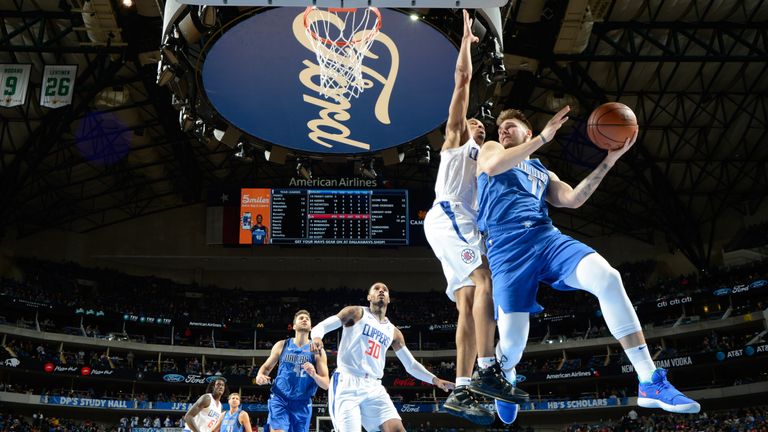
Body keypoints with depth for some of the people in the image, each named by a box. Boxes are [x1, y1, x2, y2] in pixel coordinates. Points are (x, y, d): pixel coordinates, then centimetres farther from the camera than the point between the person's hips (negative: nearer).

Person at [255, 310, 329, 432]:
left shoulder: (317, 351, 0)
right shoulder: (281, 345, 4)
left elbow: (326, 385, -2)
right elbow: (266, 367, 15)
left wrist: (314, 375, -23)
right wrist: (260, 376, -9)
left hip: (302, 404, 1)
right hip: (280, 399, -1)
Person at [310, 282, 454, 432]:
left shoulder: (393, 332, 20)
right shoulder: (356, 313, 6)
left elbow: (411, 365, 23)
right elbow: (321, 326, 0)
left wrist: (434, 380, 9)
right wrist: (317, 338, -24)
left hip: (374, 387, 5)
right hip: (347, 383, -5)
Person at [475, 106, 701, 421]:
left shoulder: (542, 172, 33)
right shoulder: (489, 149, 22)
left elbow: (572, 199, 15)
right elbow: (493, 165, -5)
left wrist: (609, 161, 10)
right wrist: (544, 136, -4)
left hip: (547, 236, 4)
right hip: (507, 247, -3)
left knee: (607, 278, -25)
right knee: (513, 340, -13)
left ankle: (651, 383, -25)